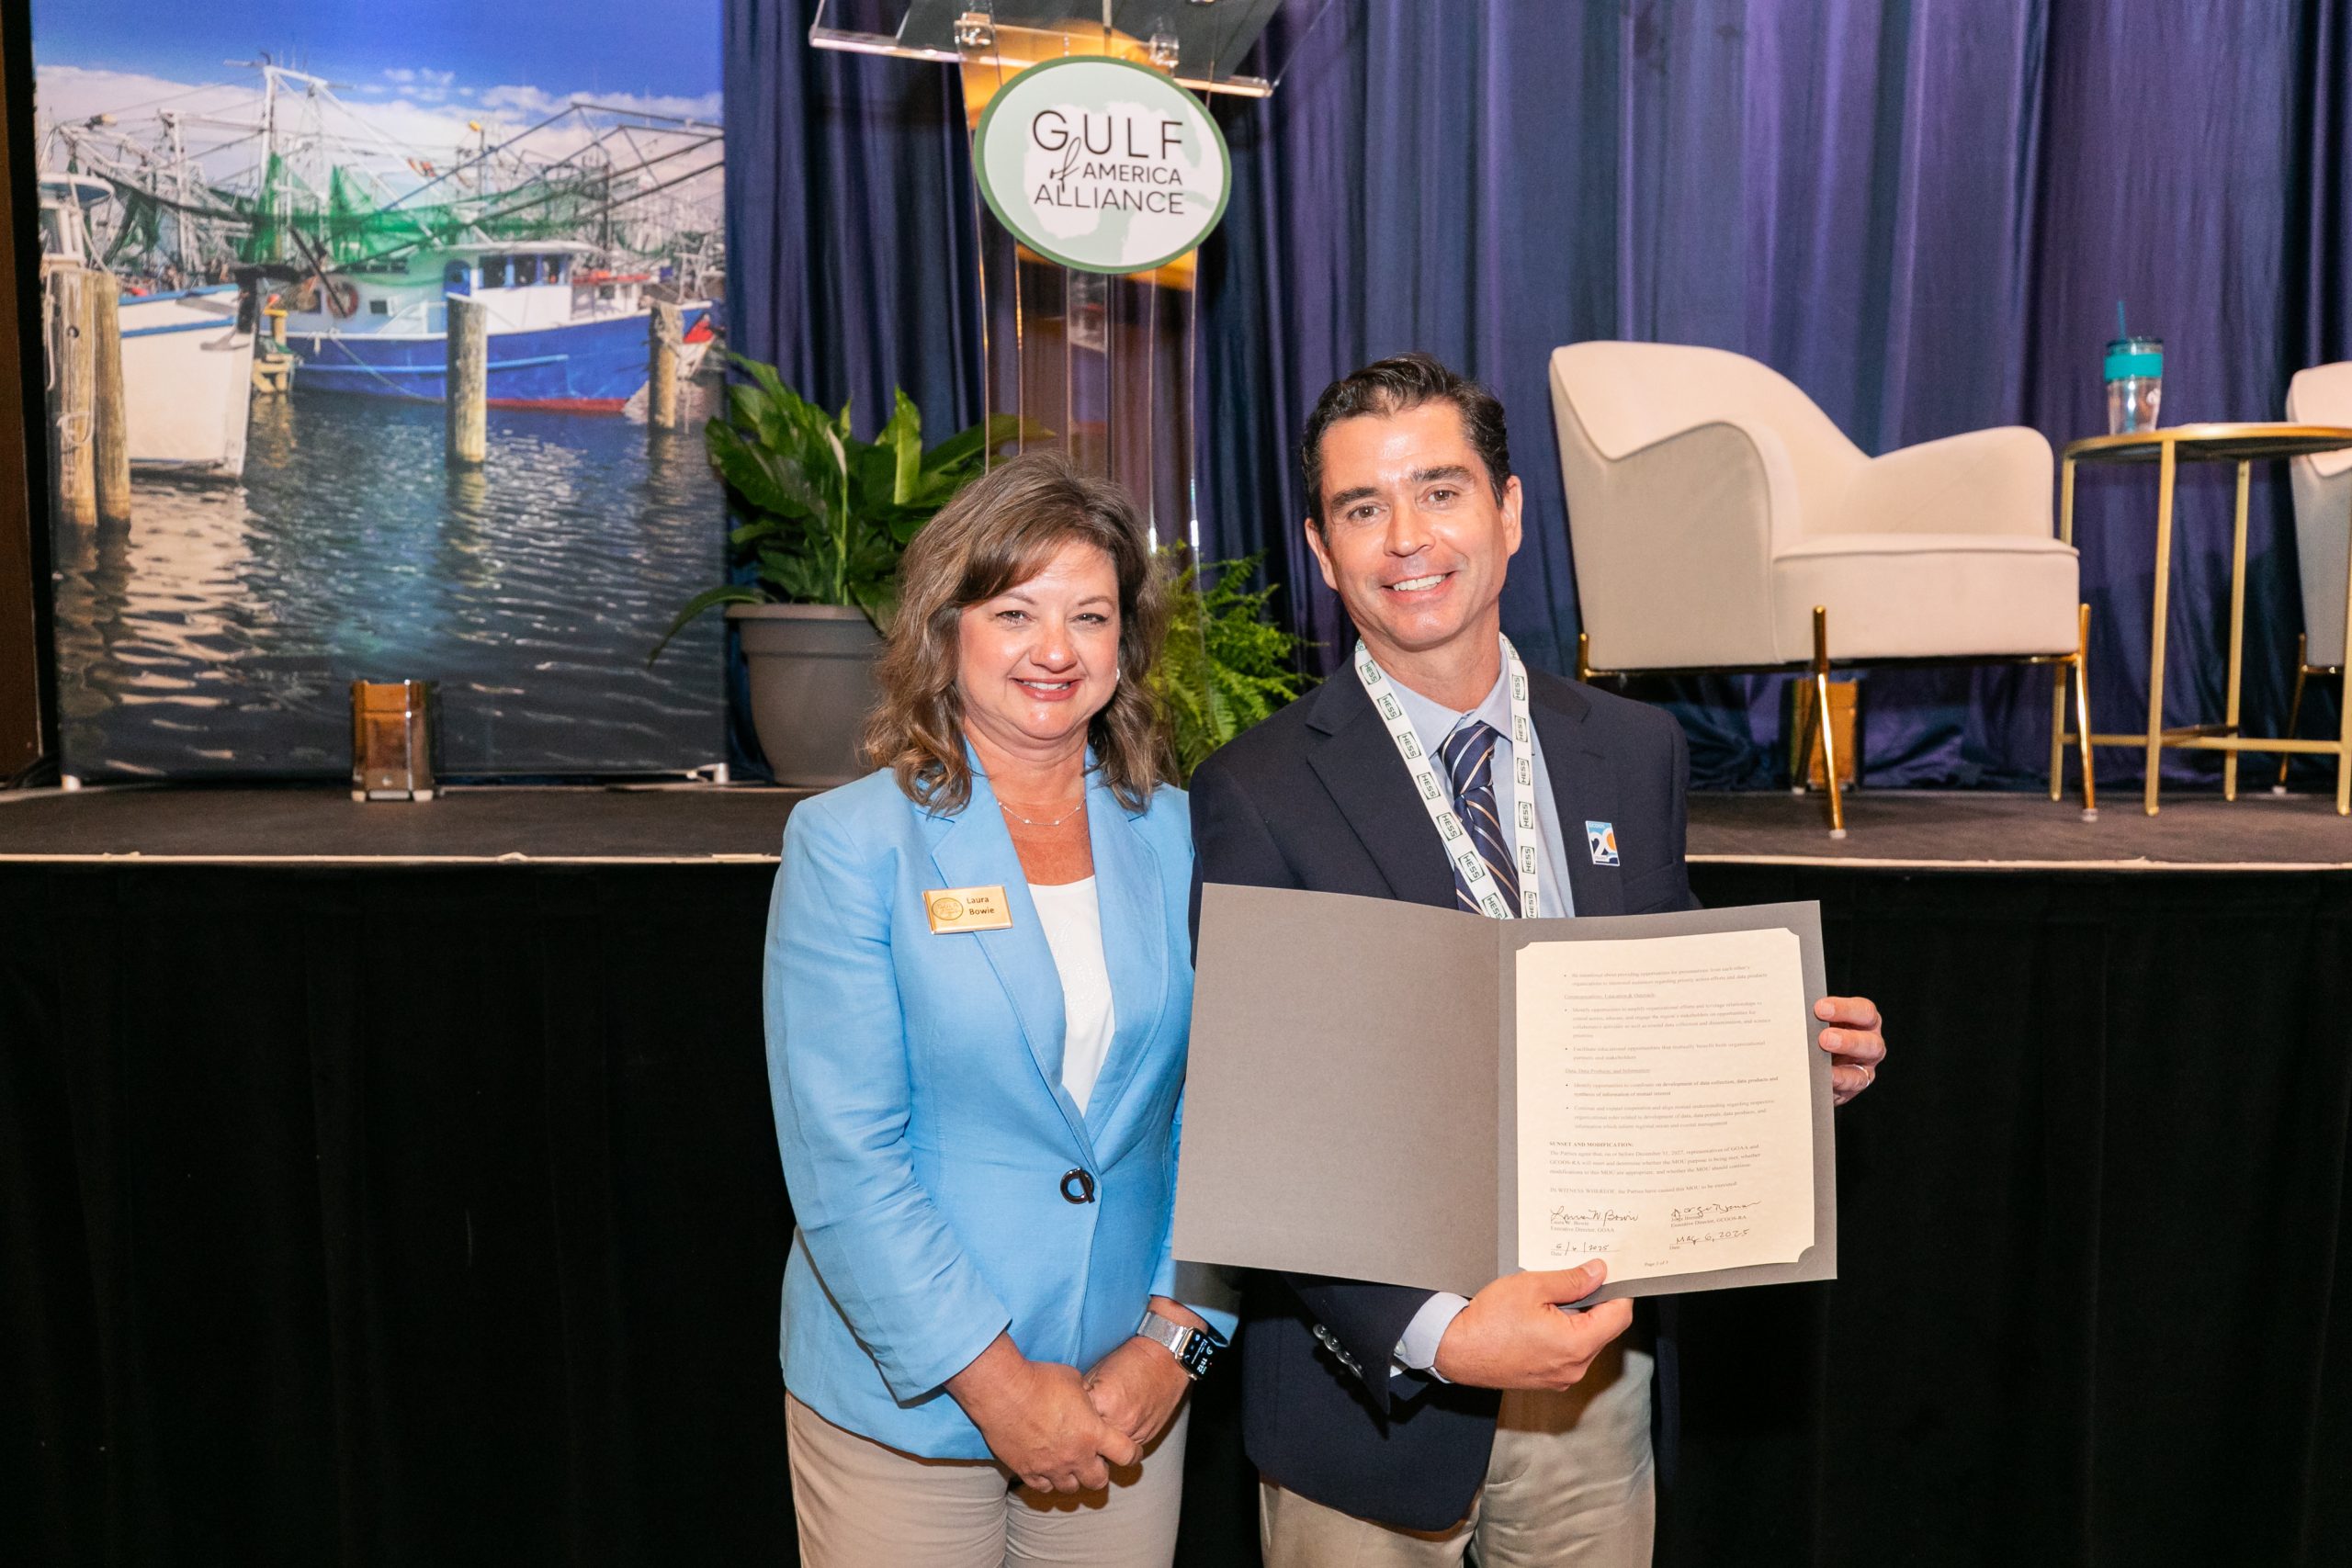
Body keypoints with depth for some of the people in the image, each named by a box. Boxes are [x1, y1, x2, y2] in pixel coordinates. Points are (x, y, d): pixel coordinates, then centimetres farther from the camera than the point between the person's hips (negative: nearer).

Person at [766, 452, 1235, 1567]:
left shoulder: (1176, 837, 2)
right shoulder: (848, 840, -8)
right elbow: (842, 1163, -13)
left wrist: (1175, 1344, -8)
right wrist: (996, 1383, -14)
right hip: (903, 1409, -2)